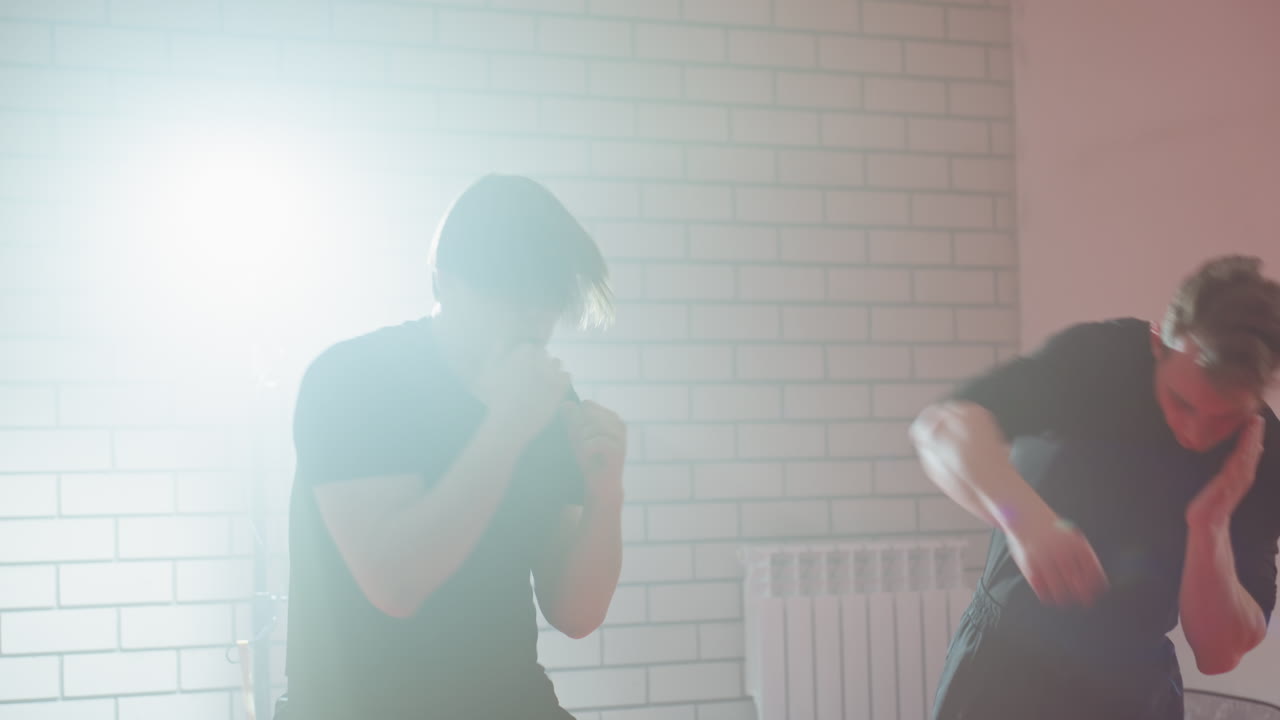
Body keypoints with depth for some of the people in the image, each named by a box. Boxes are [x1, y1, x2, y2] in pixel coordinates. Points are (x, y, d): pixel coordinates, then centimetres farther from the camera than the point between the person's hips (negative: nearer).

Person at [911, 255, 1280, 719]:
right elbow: (940, 427, -32)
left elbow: (1218, 653, -11)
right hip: (1006, 662, -2)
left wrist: (1211, 526, -26)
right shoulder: (1098, 358, -16)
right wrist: (1024, 518, -48)